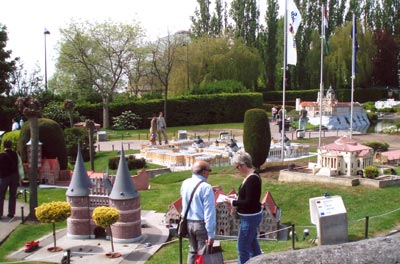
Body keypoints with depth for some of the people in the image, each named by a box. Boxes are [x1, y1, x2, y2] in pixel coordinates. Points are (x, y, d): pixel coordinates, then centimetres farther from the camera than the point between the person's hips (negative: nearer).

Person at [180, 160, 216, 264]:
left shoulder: (185, 183, 1)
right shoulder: (206, 187, -19)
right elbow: (209, 212, -21)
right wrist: (211, 234, -18)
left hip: (188, 222, 6)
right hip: (201, 224, -6)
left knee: (192, 250, 21)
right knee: (203, 254, 5)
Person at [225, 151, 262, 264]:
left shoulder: (252, 180, -25)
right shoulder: (252, 176, 6)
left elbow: (249, 202, -26)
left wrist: (233, 202, -16)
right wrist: (236, 197, 6)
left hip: (250, 217, -11)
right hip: (252, 216, 11)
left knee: (242, 247, -2)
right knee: (252, 243, 25)